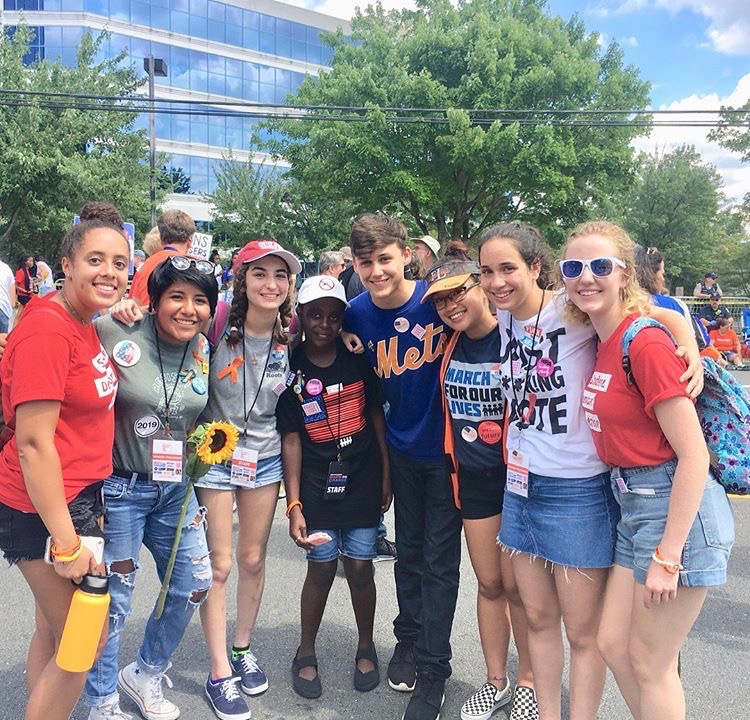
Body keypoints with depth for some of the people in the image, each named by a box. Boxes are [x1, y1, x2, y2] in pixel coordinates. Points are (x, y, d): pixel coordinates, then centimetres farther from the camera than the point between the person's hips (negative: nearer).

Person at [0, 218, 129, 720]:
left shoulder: (85, 326, 7)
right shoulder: (47, 330, -21)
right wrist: (67, 542, -22)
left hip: (79, 495, 9)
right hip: (44, 507, -9)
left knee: (52, 631, 21)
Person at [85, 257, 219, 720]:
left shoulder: (203, 350, 1)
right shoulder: (115, 332, -18)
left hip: (175, 488, 6)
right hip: (119, 488, -6)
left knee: (194, 584, 14)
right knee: (114, 599, 6)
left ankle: (145, 674, 40)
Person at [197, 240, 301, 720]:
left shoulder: (291, 337, -4)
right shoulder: (219, 325, -15)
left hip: (266, 458, 3)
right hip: (215, 454, -3)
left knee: (253, 559, 14)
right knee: (219, 564, 3)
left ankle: (243, 648, 37)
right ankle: (220, 673, 19)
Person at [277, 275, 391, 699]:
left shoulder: (358, 360, 1)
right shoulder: (290, 370, -3)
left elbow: (377, 417, 7)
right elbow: (291, 439, -4)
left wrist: (386, 476, 4)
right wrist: (293, 504, -8)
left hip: (363, 483, 1)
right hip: (316, 487, -1)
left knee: (360, 567, 6)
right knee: (321, 568, 3)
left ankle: (366, 647, 30)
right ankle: (307, 652, 27)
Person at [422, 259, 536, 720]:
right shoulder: (451, 344, 2)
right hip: (473, 477, 5)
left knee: (518, 586, 8)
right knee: (489, 584, 16)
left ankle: (529, 681, 31)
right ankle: (497, 681, 34)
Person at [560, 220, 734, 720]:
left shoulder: (646, 344, -19)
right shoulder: (602, 341, 6)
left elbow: (694, 455, -21)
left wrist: (667, 555, -19)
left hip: (677, 507, -8)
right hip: (634, 505, 8)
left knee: (650, 662, 8)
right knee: (613, 645, 16)